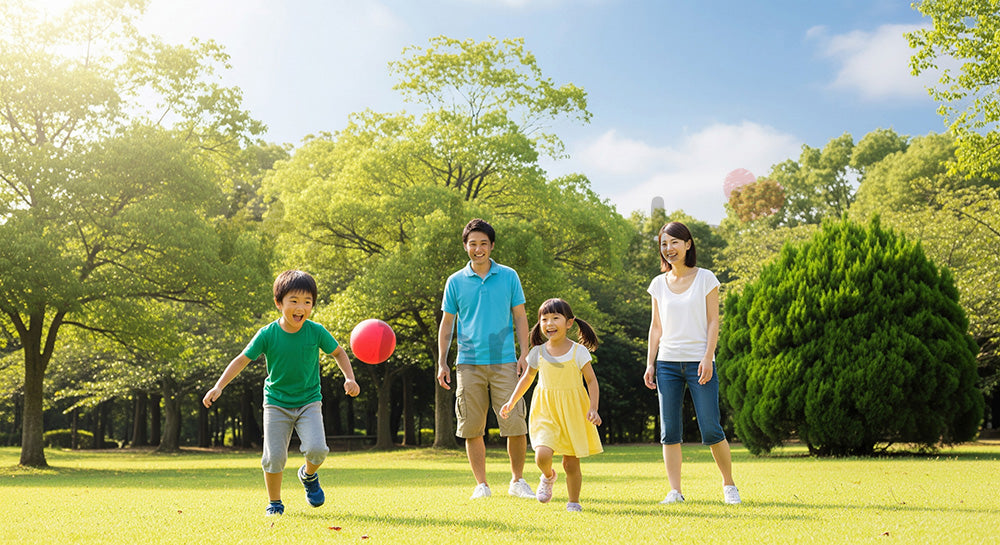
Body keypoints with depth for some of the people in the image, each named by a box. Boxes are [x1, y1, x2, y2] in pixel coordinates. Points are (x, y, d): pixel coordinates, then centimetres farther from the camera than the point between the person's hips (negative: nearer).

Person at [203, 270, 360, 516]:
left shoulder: (316, 331, -9)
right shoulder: (267, 334, -11)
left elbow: (338, 352, 7)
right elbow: (242, 359, -6)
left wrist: (349, 378, -7)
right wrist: (218, 387, -13)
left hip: (309, 401, 0)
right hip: (276, 403, 0)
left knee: (317, 448, -20)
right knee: (274, 456, -7)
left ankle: (309, 474, 16)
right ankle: (274, 503, 18)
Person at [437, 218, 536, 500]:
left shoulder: (509, 276, 7)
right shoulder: (455, 281, 8)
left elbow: (520, 318, 9)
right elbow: (447, 323, 12)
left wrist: (524, 354, -1)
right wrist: (442, 362, 5)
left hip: (504, 361, -1)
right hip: (469, 363, 1)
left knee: (515, 424, -5)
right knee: (472, 427, 2)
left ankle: (517, 481, 11)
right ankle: (481, 484, 13)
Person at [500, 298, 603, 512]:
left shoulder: (579, 351, -5)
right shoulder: (538, 352, 2)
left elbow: (591, 381, -1)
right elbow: (527, 377, 18)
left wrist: (593, 409, -13)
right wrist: (512, 402, 17)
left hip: (573, 412, -1)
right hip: (546, 410, 1)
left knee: (571, 463, 2)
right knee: (542, 455, -18)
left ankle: (573, 502, 23)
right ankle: (548, 477, 16)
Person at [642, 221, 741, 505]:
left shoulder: (705, 278, 2)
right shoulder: (659, 284, 10)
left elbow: (713, 322, -1)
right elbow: (656, 326, 14)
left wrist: (708, 358, -11)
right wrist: (650, 364, 7)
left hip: (698, 362, -3)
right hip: (667, 362, 3)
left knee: (711, 430, -5)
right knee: (669, 430, -1)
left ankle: (729, 484, 13)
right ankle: (675, 490, 3)